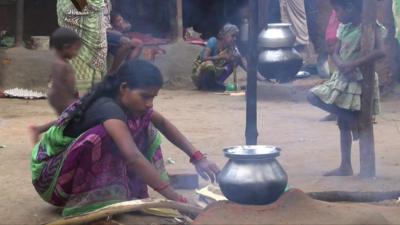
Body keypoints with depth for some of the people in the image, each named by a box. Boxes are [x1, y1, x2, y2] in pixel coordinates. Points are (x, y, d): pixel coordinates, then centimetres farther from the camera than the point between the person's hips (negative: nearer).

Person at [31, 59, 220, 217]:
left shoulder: (127, 103, -5)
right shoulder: (108, 108, -30)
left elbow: (163, 124, 9)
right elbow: (133, 157, -43)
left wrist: (197, 157, -2)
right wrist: (176, 199, -46)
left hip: (88, 173, 8)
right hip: (51, 176, -8)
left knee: (144, 129, -3)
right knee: (105, 137, -34)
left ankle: (128, 193, -7)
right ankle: (87, 203, -24)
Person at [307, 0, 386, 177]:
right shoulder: (344, 28, 7)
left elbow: (380, 51, -30)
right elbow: (336, 53, 7)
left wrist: (353, 64, -29)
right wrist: (341, 65, -16)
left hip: (358, 81, -8)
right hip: (342, 79, 8)